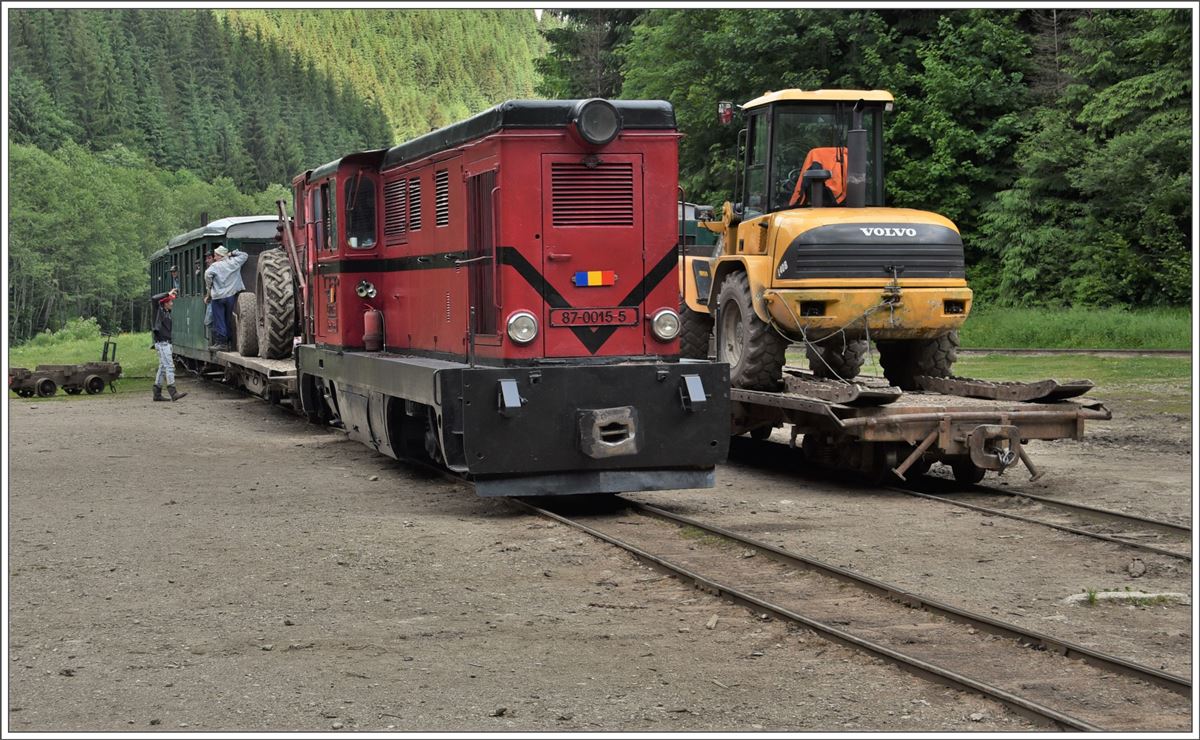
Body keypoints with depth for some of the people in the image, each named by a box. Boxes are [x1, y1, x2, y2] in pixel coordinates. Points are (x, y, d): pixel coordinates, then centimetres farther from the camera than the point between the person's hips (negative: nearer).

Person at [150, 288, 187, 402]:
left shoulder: (167, 312, 16)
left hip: (166, 343, 9)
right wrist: (168, 294, -17)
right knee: (169, 367, -14)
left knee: (163, 368, 10)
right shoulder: (159, 310, -5)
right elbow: (154, 298, -23)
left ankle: (157, 393, 14)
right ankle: (173, 392, -19)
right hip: (162, 343, -9)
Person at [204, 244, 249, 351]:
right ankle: (229, 341, 14)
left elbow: (208, 274, -22)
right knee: (229, 319, 12)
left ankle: (221, 342, -4)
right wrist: (232, 253, 15)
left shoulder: (215, 266, -6)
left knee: (219, 321, 0)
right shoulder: (234, 262, 4)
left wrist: (210, 287, -7)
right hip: (232, 295, 4)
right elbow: (245, 255, 19)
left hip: (218, 296, -4)